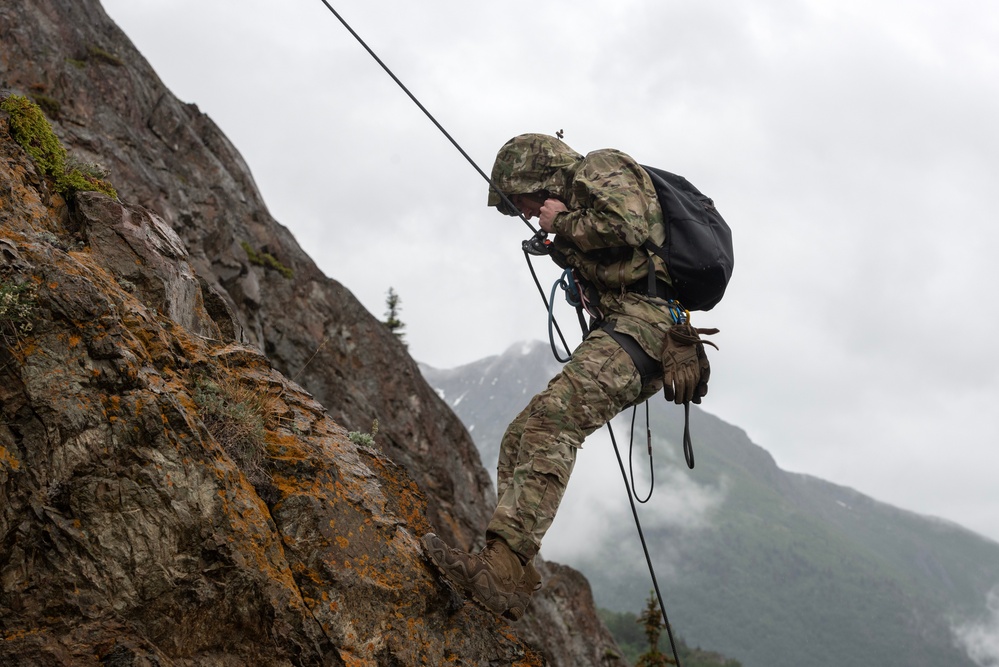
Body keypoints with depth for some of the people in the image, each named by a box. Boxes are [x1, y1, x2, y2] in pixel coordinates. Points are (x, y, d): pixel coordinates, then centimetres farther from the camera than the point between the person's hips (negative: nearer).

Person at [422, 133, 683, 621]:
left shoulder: (600, 168, 2)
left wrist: (564, 224, -4)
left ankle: (503, 564, -42)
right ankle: (514, 580, -3)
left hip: (642, 319, -10)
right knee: (519, 442, 4)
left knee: (552, 418, -29)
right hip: (620, 329, 10)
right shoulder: (581, 202, 31)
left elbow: (629, 225, -18)